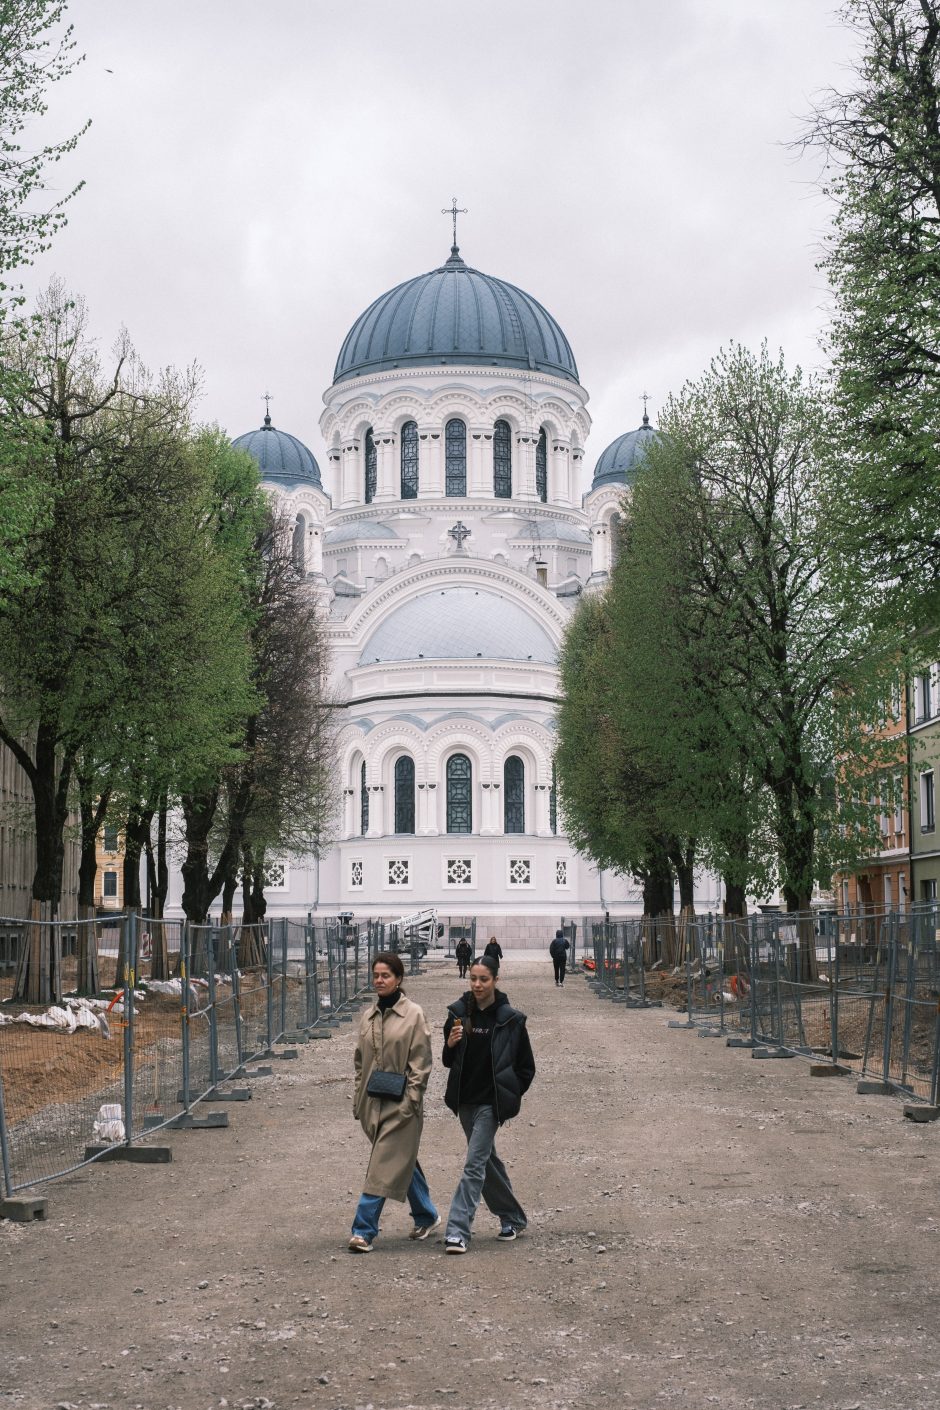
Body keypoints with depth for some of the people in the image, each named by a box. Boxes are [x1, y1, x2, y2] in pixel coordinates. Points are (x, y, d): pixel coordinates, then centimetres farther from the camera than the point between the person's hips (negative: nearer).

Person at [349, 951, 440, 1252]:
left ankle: (364, 1230, -10)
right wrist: (358, 1099, 11)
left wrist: (410, 1101, -15)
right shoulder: (368, 1015, 9)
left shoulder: (413, 1015, -8)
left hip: (400, 1104, -6)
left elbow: (420, 1064, -9)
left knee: (384, 1165, -9)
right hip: (373, 1103, 6)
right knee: (402, 1161, 16)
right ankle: (427, 1216, 32)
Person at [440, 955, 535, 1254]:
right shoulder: (459, 1013, 2)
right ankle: (513, 1218, 33)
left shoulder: (510, 1019, -8)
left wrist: (509, 1095, -3)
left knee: (474, 1164, -11)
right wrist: (450, 1044, -12)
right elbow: (449, 1061, 8)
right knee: (487, 1160, 17)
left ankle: (458, 1231, -13)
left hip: (490, 1102, -5)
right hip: (465, 1100, 5)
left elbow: (526, 1067, 1)